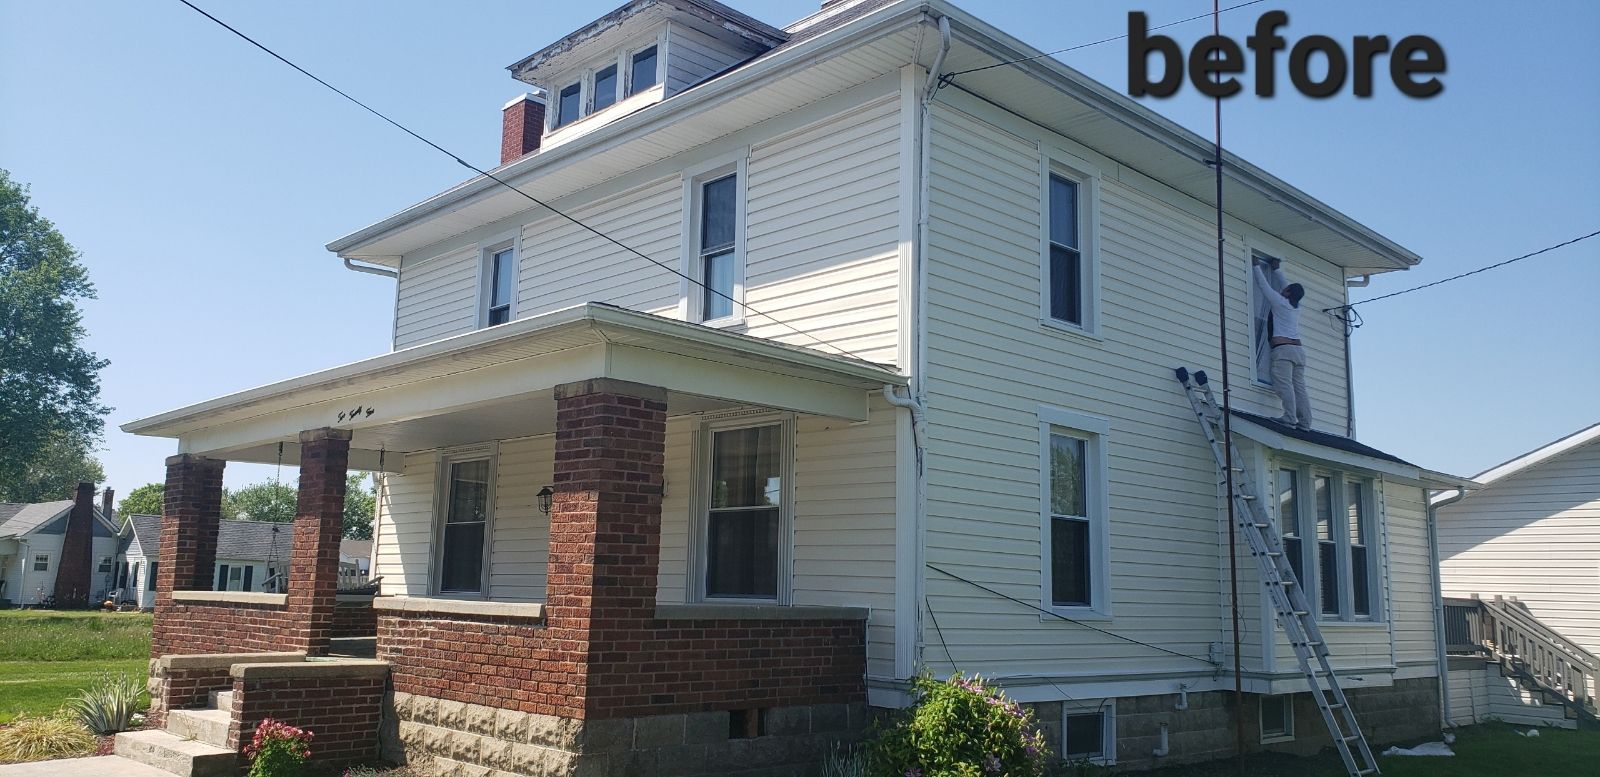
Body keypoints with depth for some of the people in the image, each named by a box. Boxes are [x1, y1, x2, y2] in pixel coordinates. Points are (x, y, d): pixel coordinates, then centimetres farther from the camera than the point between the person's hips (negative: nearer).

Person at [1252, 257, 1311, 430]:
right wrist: (1275, 269, 45)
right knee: (1299, 387, 2)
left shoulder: (1279, 302, 0)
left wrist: (1257, 266, 22)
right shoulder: (1296, 307, 19)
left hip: (1283, 348, -8)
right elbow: (1282, 283, 34)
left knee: (1284, 383, -16)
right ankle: (1305, 422, -4)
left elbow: (1263, 284, 8)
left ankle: (1289, 417, -27)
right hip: (1299, 349, 8)